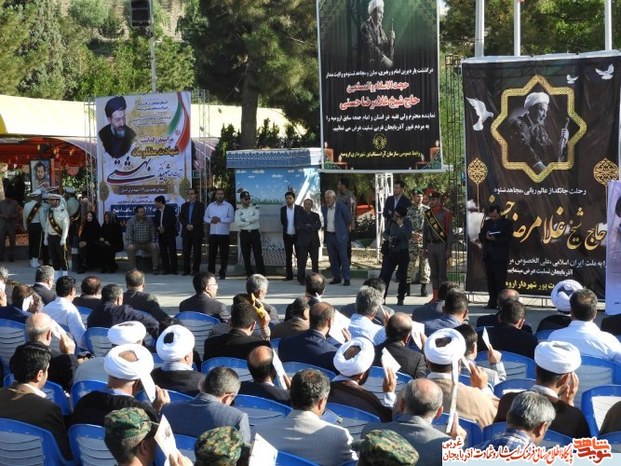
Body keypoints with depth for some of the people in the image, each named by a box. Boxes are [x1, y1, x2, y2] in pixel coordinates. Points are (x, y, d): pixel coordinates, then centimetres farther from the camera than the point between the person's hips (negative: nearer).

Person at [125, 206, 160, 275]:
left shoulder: (149, 221, 4)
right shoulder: (131, 221, -2)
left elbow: (153, 232, 4)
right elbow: (128, 233, -8)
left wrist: (153, 242, -10)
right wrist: (130, 243, -21)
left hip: (147, 243, 1)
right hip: (135, 243, -1)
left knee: (155, 248, -26)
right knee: (130, 249, -32)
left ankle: (155, 268, -17)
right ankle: (132, 268, -24)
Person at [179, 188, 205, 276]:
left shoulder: (200, 205, 4)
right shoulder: (184, 205, 16)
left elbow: (201, 218, -6)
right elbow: (181, 218, 8)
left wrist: (192, 226, -14)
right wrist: (187, 225, -9)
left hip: (197, 232, -3)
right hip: (186, 231, 4)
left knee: (197, 251, -3)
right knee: (186, 251, 1)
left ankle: (196, 270, 1)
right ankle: (186, 269, 5)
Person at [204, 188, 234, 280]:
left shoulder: (228, 206, 0)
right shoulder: (210, 206, 12)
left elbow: (231, 218, -10)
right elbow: (205, 218, 11)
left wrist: (220, 219, -18)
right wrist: (211, 220, -10)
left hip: (224, 233, -3)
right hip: (212, 233, 3)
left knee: (224, 254, 0)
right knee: (212, 253, 4)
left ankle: (222, 273, 6)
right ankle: (210, 272, 9)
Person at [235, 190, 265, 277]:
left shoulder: (255, 207, 5)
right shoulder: (238, 211, 6)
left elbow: (256, 217, -12)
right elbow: (238, 223, -8)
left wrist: (245, 220, -8)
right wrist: (250, 222, -10)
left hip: (254, 233, -2)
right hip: (244, 233, 2)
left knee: (258, 254, -6)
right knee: (246, 256, 5)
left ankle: (261, 275, -8)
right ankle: (249, 275, 13)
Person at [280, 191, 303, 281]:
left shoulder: (299, 209, -4)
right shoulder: (283, 209, 5)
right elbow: (282, 222, 9)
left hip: (297, 235, -3)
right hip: (287, 235, 3)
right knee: (288, 256, 8)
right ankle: (289, 275, 13)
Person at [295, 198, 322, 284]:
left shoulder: (315, 215, 18)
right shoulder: (299, 215, 9)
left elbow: (319, 226, 1)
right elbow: (298, 227, -6)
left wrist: (309, 226, -10)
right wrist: (312, 228, -6)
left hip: (314, 241, 3)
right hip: (303, 241, -3)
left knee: (315, 261, 0)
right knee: (302, 261, -7)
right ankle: (301, 279, -1)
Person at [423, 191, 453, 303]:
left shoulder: (445, 213, -7)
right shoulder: (427, 213, 10)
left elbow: (449, 232, -8)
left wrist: (448, 249, -12)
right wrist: (425, 247, 12)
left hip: (441, 245, -5)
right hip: (430, 245, 6)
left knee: (442, 272, -5)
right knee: (433, 273, 8)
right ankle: (435, 296, 13)